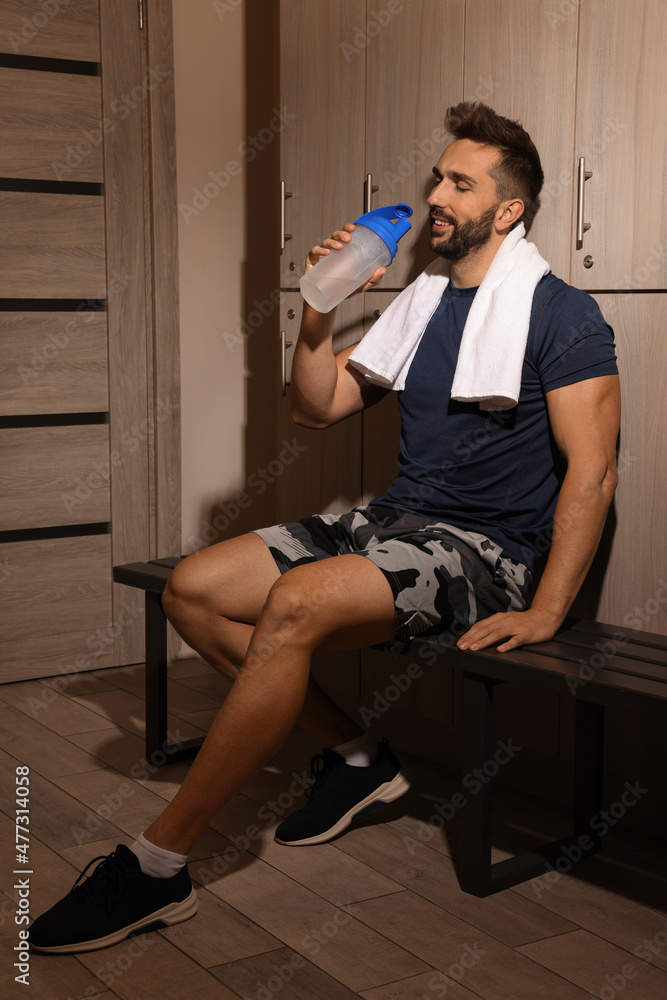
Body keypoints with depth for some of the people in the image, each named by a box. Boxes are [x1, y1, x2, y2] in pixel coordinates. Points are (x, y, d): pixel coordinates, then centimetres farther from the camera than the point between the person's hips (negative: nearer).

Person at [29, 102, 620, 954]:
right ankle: (353, 756, 4)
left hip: (480, 554, -8)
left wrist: (546, 612, -21)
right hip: (389, 520, 8)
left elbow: (592, 470, -13)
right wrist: (320, 309, -1)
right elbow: (315, 407, 15)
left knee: (295, 604, -34)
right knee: (192, 589, -5)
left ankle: (157, 867, -27)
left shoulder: (562, 317, -5)